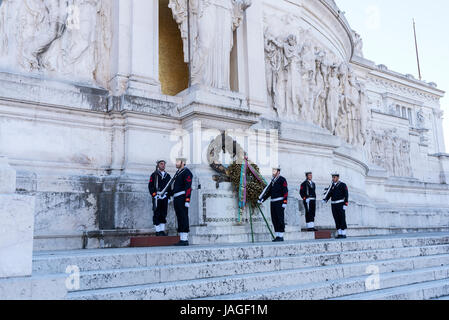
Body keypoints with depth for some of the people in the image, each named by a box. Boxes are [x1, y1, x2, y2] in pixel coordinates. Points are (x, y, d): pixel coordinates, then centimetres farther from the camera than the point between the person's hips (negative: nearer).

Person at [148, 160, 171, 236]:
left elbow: (170, 187, 18)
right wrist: (154, 195, -13)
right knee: (157, 214, -4)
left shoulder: (168, 176, 16)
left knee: (164, 214, 4)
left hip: (165, 197, 4)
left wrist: (169, 197, 9)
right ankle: (158, 231, -2)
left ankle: (162, 231, 9)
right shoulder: (154, 175, 5)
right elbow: (150, 186, -2)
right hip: (157, 197, -4)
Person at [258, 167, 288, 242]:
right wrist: (262, 199, 9)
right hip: (273, 203, 8)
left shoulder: (282, 179, -5)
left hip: (279, 202, -8)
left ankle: (281, 237, -1)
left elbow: (285, 191, -11)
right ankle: (277, 236, 13)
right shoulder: (273, 180, 18)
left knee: (280, 219, -5)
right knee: (274, 219, 7)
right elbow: (269, 192, 18)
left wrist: (285, 202, -19)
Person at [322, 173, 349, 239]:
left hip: (340, 204, -5)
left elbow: (346, 195, -8)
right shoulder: (332, 186, 13)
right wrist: (325, 200, -11)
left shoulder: (343, 185, -3)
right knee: (337, 220, 5)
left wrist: (345, 204, -15)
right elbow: (329, 194, 7)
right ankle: (339, 234, 11)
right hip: (334, 205, 6)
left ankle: (344, 234, 0)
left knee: (342, 219, -4)